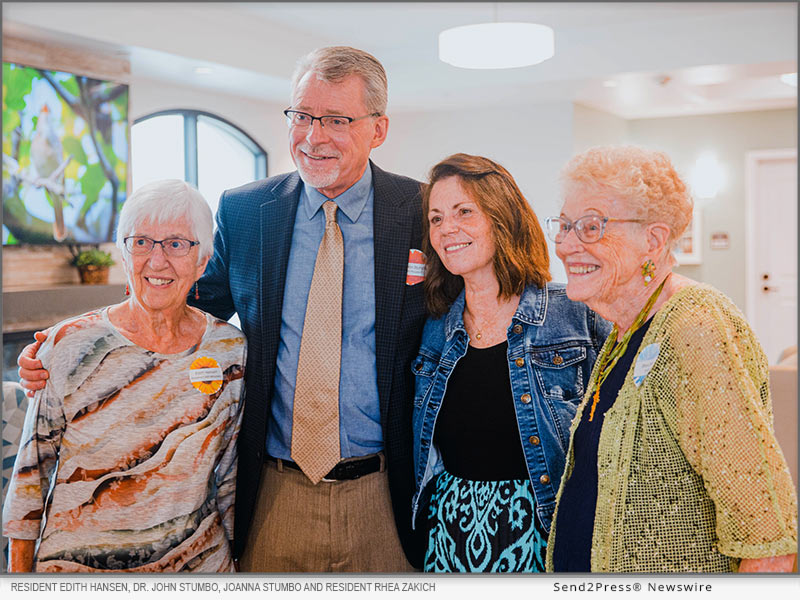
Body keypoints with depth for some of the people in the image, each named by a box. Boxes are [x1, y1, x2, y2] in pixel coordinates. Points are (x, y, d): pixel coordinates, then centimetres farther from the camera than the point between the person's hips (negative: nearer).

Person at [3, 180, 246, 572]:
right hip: (77, 564, -1)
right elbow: (32, 469, -4)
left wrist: (237, 553, 8)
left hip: (199, 563, 2)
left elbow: (229, 474, 5)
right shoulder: (69, 346, -11)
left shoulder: (231, 351, -5)